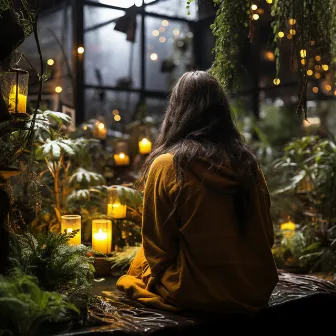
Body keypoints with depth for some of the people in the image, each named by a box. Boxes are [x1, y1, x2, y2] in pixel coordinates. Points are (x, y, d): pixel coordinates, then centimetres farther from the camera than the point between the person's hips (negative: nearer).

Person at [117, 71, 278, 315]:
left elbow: (156, 246, -7)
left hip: (195, 294, -5)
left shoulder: (165, 166, -13)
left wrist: (159, 277, 13)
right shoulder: (249, 163, -1)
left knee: (139, 263, 23)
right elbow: (267, 236, 7)